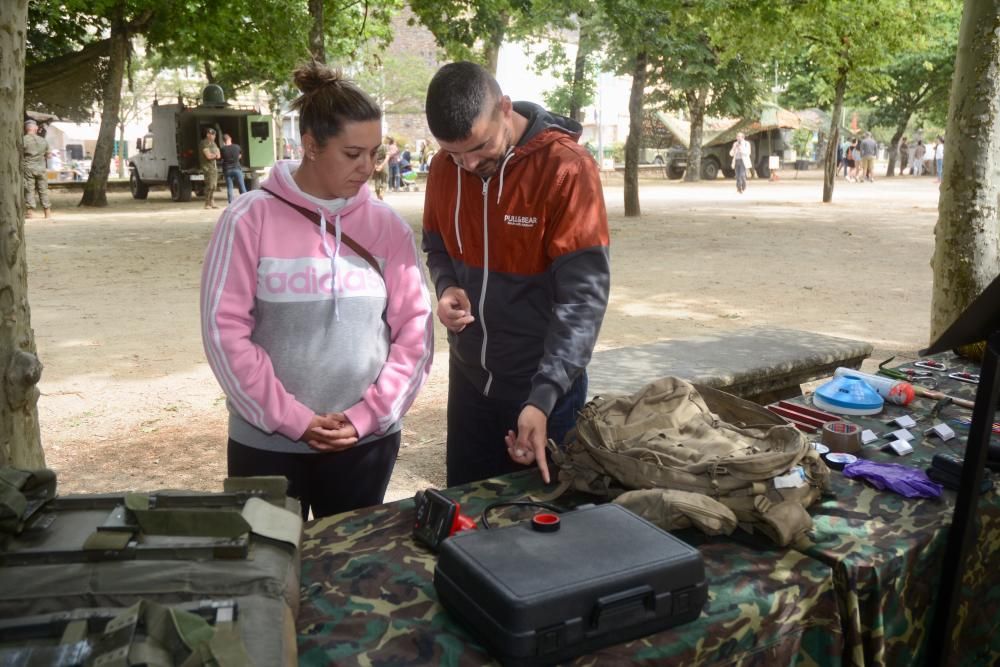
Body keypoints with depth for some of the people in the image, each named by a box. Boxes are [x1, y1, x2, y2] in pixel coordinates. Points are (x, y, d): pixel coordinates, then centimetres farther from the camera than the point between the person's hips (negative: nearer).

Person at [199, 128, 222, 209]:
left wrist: (212, 155, -10)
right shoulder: (204, 143, -11)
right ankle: (207, 204, -7)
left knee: (214, 185, 6)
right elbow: (208, 156, -18)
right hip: (207, 166, -8)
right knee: (210, 185, -12)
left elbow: (219, 155, 10)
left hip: (214, 166, 8)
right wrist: (215, 155, 1)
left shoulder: (213, 143, 15)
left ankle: (212, 202, 13)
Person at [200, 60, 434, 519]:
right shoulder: (250, 219, -7)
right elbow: (225, 329, -9)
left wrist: (368, 415, -7)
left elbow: (414, 326, 1)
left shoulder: (387, 225, 0)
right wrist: (293, 419, -12)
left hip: (367, 441, 2)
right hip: (267, 442, -2)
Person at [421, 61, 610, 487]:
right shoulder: (444, 168, -3)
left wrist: (543, 396, -30)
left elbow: (583, 294, -23)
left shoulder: (566, 168, -20)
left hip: (544, 383, -5)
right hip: (469, 377, 5)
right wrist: (447, 287, -10)